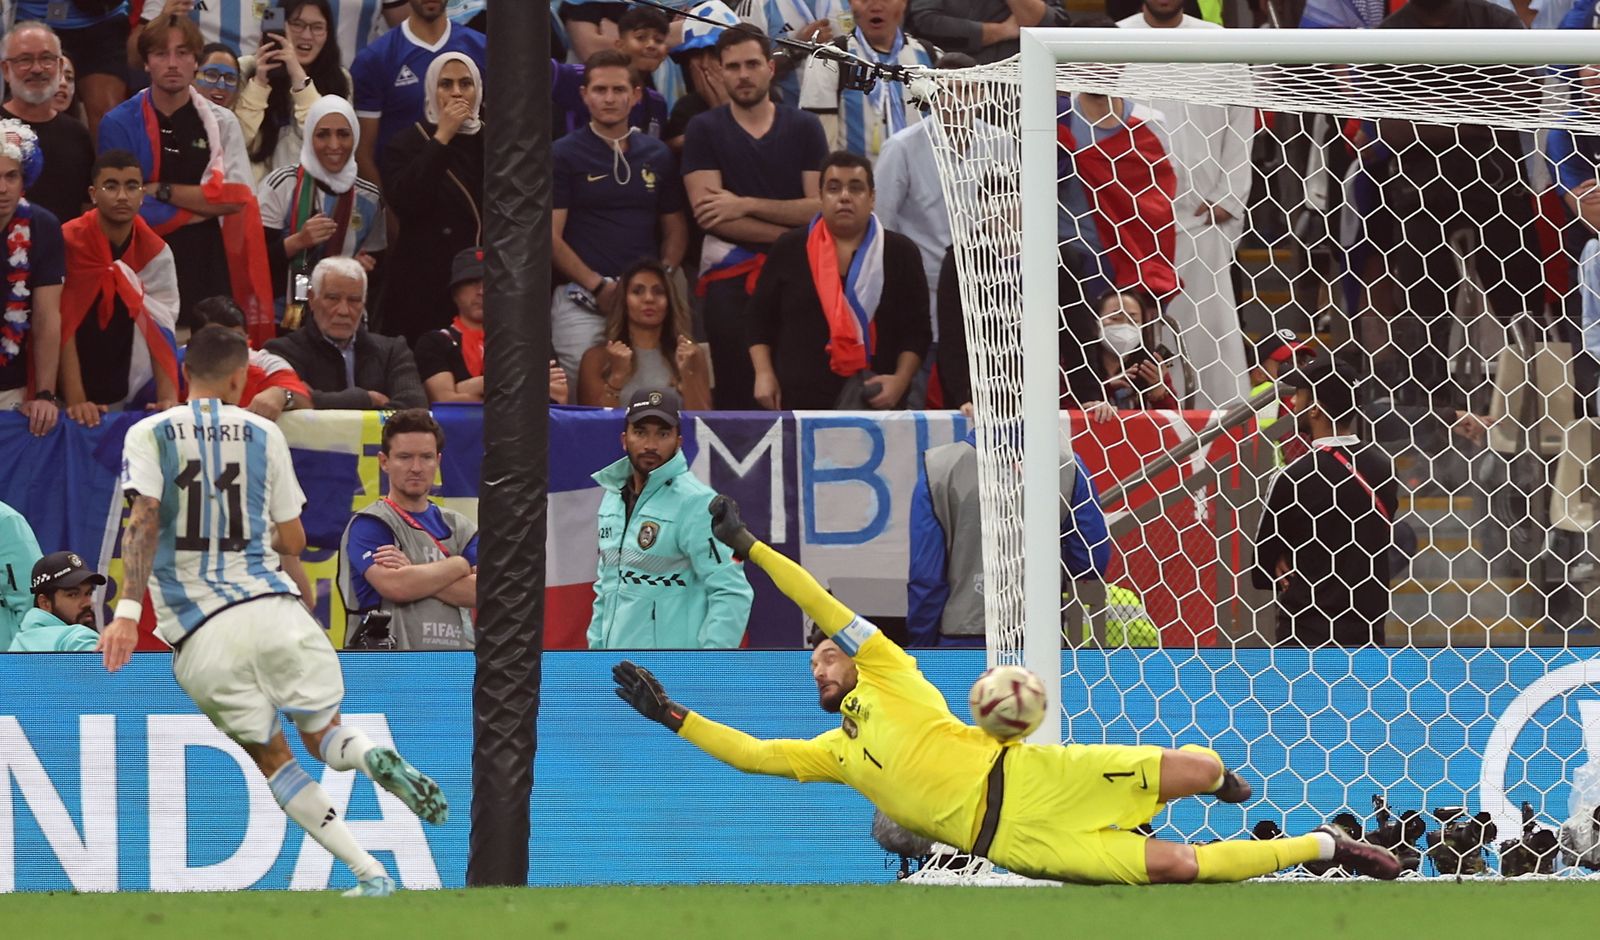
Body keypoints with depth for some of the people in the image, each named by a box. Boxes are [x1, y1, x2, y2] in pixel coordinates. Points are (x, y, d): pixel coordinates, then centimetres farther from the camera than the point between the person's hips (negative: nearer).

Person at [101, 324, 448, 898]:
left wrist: (128, 611, -17)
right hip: (271, 608, 1)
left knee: (271, 758, 11)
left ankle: (368, 872, -3)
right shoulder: (264, 435, 10)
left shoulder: (148, 435, 5)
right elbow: (293, 542, 15)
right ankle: (377, 758, -24)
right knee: (324, 735, 14)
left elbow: (144, 521, -11)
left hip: (198, 631, -1)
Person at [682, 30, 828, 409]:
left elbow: (819, 207, 1)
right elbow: (707, 213, -5)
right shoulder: (704, 130, 7)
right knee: (736, 390, -8)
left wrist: (746, 205, -6)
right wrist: (790, 233, -6)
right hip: (731, 272, -1)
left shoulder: (804, 127, 11)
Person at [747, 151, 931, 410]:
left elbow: (917, 330, 6)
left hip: (875, 402, 0)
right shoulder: (789, 251, 8)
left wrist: (901, 379, -9)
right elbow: (760, 320, 12)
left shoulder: (900, 254, 7)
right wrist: (764, 374, 0)